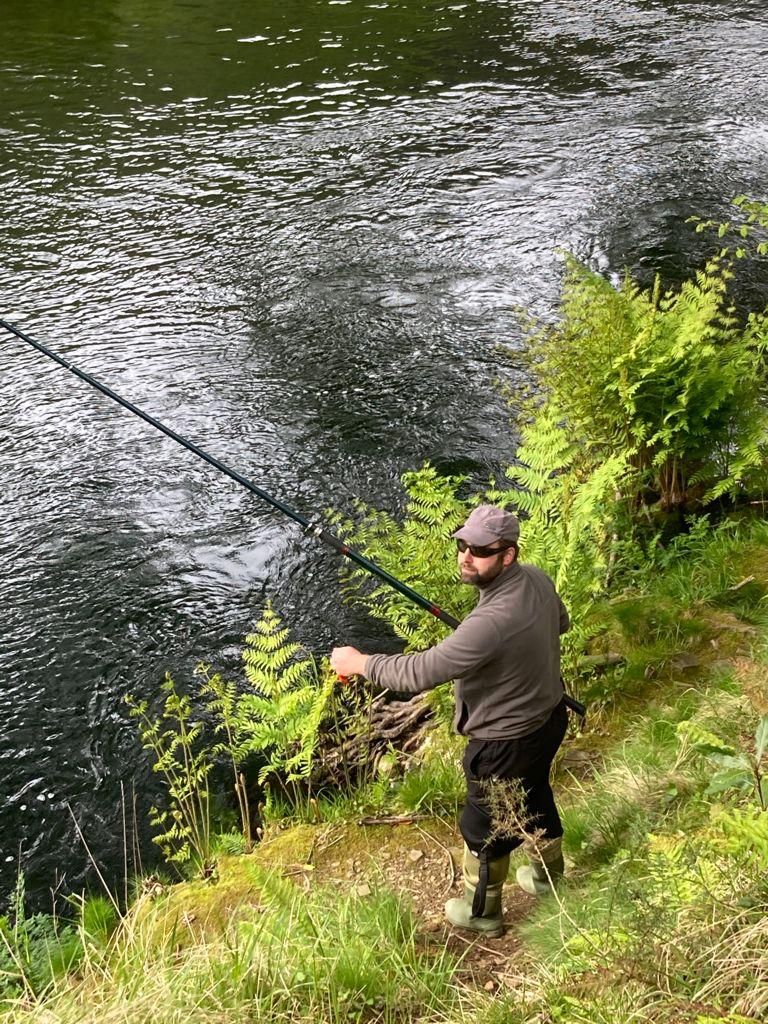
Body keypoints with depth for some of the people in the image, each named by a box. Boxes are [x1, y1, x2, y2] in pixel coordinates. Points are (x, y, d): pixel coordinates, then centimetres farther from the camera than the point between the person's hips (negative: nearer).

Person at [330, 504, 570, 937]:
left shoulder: (493, 621, -39)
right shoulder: (537, 578, -11)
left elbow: (420, 672, -35)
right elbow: (560, 622, 12)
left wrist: (359, 663, -22)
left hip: (507, 741, -8)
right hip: (550, 716, 8)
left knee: (484, 828, 16)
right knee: (535, 794, 32)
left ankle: (482, 912, 38)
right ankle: (547, 872, 57)